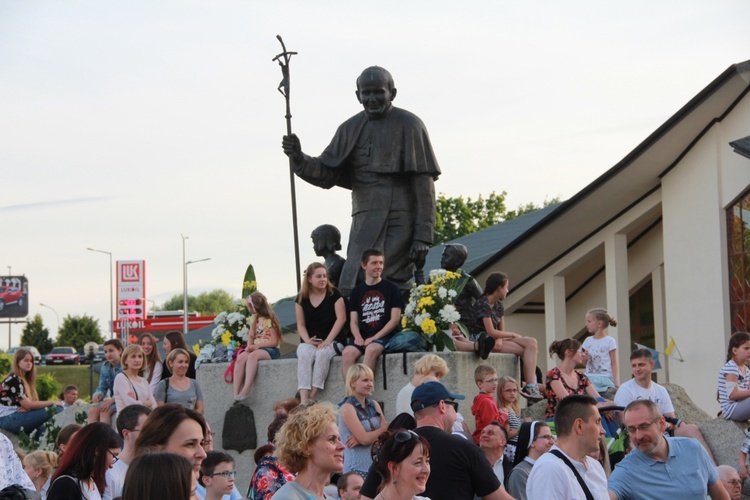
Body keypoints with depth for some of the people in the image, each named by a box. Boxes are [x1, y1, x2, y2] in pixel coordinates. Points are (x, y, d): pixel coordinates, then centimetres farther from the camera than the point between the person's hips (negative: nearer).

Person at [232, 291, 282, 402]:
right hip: (255, 348, 6)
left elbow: (274, 342, -10)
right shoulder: (255, 319, 17)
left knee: (253, 355, -39)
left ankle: (245, 391, -47)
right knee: (241, 357, -27)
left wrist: (257, 346, -17)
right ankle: (236, 394, -38)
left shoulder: (269, 320, -6)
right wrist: (249, 346, -8)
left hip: (270, 350, -6)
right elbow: (251, 335, 14)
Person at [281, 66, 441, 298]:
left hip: (399, 224, -4)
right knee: (352, 289, -8)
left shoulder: (408, 126, 0)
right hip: (365, 223, 5)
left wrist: (423, 236, -10)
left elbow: (424, 185, -4)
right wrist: (299, 159, -7)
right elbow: (327, 175, 13)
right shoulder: (351, 129, 14)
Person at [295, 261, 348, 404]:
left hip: (333, 340, -2)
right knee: (304, 355, -31)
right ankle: (303, 400, -43)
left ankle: (313, 396, -38)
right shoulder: (301, 299, 10)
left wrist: (328, 341, -14)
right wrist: (307, 340, -12)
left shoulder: (334, 294, 2)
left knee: (323, 353, -35)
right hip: (309, 341, 2)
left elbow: (341, 319, -5)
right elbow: (301, 324, 8)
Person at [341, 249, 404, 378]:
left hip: (385, 335, -3)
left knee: (371, 350, -36)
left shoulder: (391, 289, 7)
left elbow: (395, 319, 0)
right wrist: (358, 337, -10)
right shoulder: (357, 291, 17)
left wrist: (374, 338, -11)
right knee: (347, 353, -28)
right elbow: (353, 321, 12)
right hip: (363, 335, 3)